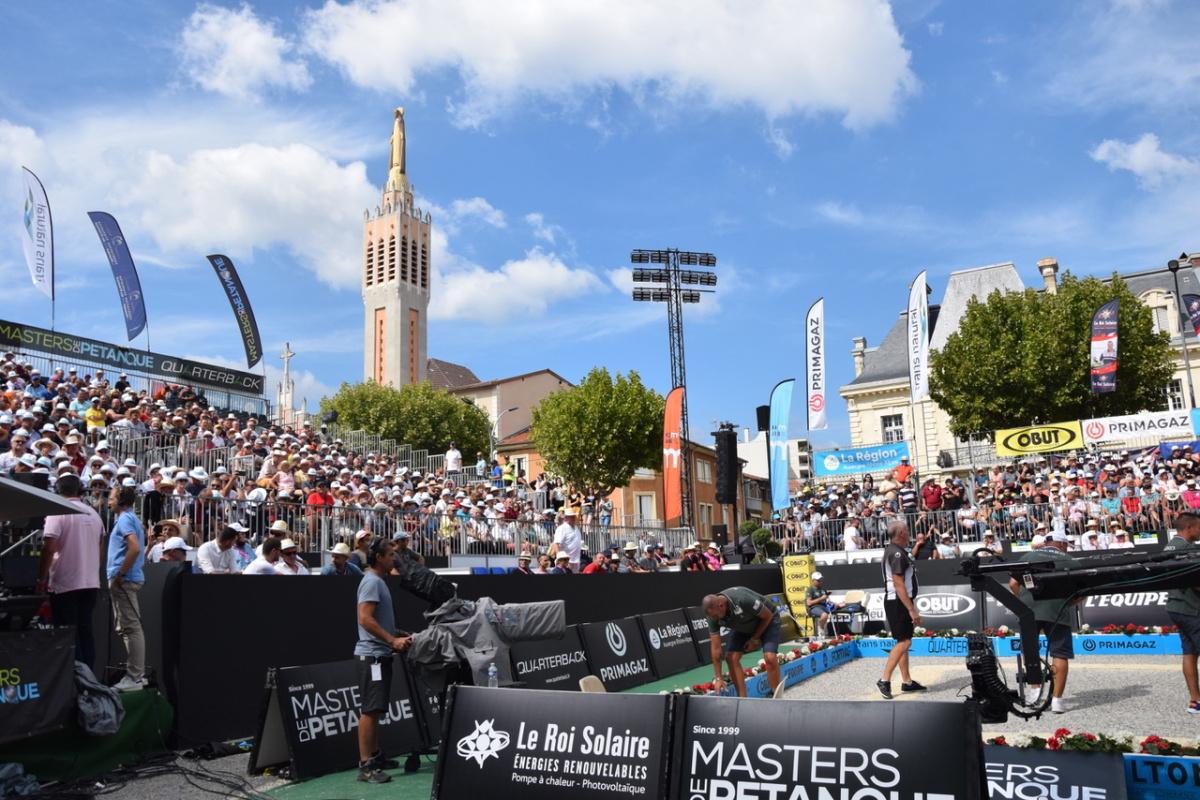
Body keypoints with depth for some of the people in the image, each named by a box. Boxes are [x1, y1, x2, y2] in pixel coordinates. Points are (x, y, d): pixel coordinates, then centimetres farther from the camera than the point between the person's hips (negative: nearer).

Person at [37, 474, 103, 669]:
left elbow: (49, 548, -15)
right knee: (85, 630, 11)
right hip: (91, 582, 6)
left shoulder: (58, 512, -9)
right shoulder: (93, 514, 10)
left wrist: (41, 579, -7)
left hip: (65, 584, -5)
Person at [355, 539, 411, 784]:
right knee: (369, 709, -8)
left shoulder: (378, 581, 17)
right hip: (372, 654, -10)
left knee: (375, 710, 16)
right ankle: (365, 766, -6)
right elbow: (365, 619, -23)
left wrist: (400, 636, 17)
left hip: (381, 654, 10)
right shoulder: (371, 581, -14)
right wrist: (393, 640, -23)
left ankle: (375, 756, 25)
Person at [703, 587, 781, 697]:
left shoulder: (743, 600, -41)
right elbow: (715, 648, -16)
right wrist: (719, 678, -16)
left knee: (770, 657, -23)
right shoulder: (714, 615, -23)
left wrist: (754, 638, -15)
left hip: (766, 621, -5)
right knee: (731, 658, -10)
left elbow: (768, 615, -24)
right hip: (743, 627, 5)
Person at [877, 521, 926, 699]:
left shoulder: (894, 551, 16)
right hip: (898, 603, -10)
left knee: (904, 642, 13)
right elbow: (898, 585, -22)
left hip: (900, 603, 10)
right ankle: (884, 680, -11)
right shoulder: (896, 553, -17)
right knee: (904, 642, -11)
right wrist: (912, 610, -22)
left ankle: (907, 681, 19)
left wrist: (912, 608, 24)